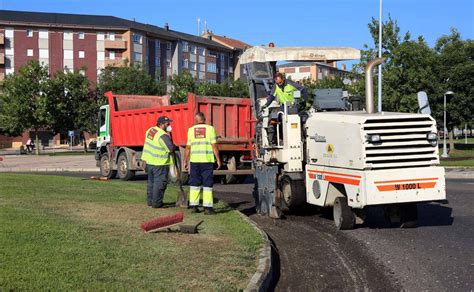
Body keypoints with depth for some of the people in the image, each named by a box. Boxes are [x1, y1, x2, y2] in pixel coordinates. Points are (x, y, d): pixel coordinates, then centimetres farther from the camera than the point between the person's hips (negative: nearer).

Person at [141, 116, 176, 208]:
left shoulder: (150, 130, 6)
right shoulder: (163, 135, -22)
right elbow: (171, 148, -25)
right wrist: (175, 146, -5)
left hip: (149, 161, 9)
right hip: (159, 163, -9)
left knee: (151, 182, 19)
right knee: (159, 183, -1)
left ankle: (150, 201, 29)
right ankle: (156, 203, 1)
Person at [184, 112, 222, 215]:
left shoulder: (191, 130, 5)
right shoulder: (210, 128, 0)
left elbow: (188, 148, 4)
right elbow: (214, 146, -5)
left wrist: (185, 161, 12)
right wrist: (218, 159, 1)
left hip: (194, 160, 2)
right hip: (207, 160, -2)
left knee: (194, 184, 11)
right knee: (207, 184, 2)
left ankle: (194, 205, 10)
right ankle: (207, 207, -2)